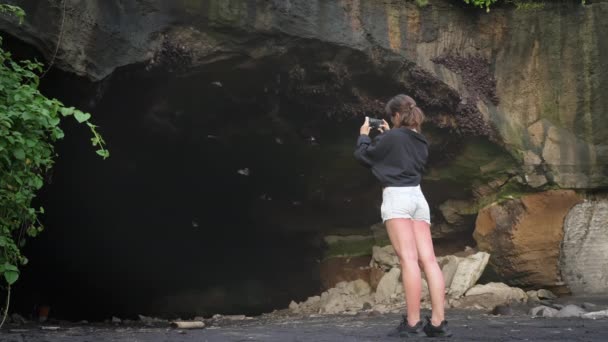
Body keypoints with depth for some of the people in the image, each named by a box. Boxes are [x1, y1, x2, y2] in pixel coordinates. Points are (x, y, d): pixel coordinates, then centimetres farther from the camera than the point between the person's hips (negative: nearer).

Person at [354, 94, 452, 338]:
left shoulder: (392, 137, -4)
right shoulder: (420, 141, 18)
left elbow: (363, 155, 5)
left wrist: (364, 135, 22)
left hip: (396, 197, -7)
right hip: (417, 197, 7)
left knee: (408, 258, -15)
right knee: (428, 259, -2)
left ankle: (413, 323, -20)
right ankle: (438, 322, -7)